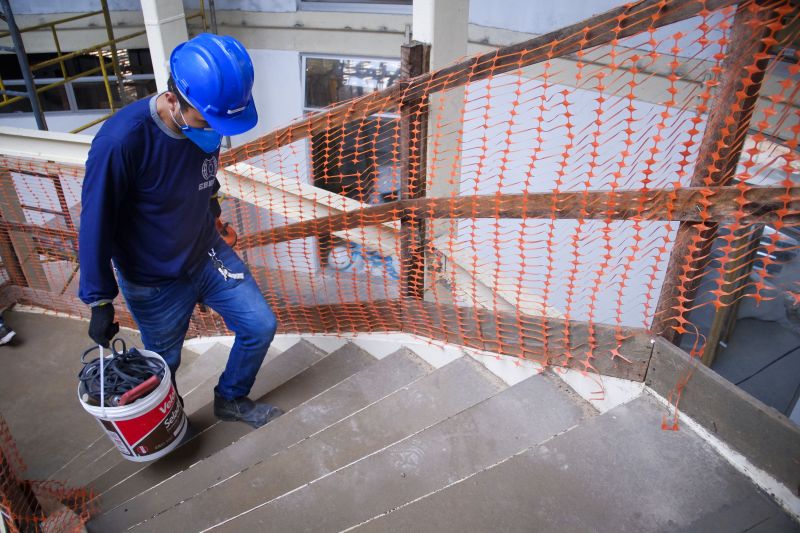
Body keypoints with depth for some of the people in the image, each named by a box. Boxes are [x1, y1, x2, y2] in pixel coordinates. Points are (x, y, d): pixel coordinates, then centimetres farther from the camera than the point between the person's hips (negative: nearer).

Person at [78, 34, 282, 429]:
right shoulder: (121, 142, -30)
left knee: (261, 326, 5)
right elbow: (96, 225, -20)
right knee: (164, 365, 14)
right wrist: (100, 301, -13)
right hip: (154, 283, -4)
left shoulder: (208, 121, -13)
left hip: (209, 255, 5)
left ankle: (231, 400, 33)